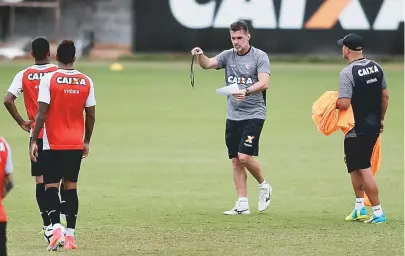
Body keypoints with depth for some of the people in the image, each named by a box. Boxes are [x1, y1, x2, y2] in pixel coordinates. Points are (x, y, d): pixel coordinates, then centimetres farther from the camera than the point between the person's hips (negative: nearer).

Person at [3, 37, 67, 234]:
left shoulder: (24, 75, -2)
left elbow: (8, 100, -12)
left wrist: (21, 122, -2)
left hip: (37, 134, 0)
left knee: (40, 179, 4)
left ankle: (47, 222, 1)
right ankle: (63, 208, 6)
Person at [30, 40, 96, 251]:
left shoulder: (49, 79, -9)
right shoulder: (86, 81, 2)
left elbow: (42, 113, -12)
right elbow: (90, 115, 6)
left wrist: (34, 141, -6)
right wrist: (86, 141, 18)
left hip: (53, 144, -3)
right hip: (76, 144, 3)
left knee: (51, 186, 1)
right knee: (71, 186, 10)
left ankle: (56, 229, -18)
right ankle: (70, 235, 7)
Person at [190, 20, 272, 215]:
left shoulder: (259, 57, -5)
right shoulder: (228, 55, 8)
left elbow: (264, 83, -19)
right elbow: (208, 64, -7)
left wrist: (246, 91, -36)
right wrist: (200, 56, -29)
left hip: (254, 114, -5)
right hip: (233, 116, 5)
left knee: (244, 156, -16)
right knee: (236, 160, 4)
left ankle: (264, 186, 10)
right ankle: (242, 204, 9)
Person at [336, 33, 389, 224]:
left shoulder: (347, 73, -18)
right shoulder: (376, 68, 5)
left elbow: (344, 103, -24)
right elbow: (385, 96, 11)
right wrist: (381, 119, 22)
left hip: (357, 129, -8)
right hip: (373, 126, 8)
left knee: (363, 169, -4)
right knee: (355, 166, 20)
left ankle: (378, 213, -6)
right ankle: (360, 209, 24)